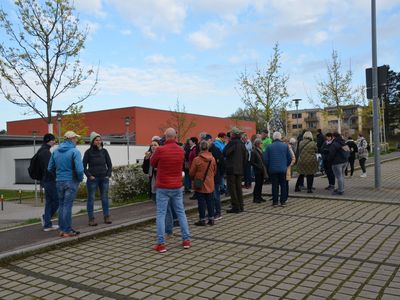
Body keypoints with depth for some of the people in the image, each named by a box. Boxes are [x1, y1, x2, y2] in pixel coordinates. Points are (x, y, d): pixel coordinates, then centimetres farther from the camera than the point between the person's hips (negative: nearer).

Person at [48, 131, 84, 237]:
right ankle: (67, 231, 5)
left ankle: (62, 229, 20)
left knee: (61, 205, 14)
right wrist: (80, 178, -3)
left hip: (59, 182, 6)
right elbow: (79, 169, -20)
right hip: (71, 181, -6)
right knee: (67, 206, -2)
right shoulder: (74, 151, -12)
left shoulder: (55, 151, 7)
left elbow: (50, 168, 10)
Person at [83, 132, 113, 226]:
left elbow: (109, 164, 12)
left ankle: (106, 217, 16)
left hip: (104, 179, 3)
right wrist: (89, 176, -9)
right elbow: (84, 166, -1)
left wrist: (108, 175, 2)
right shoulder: (88, 152, -2)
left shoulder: (104, 151, 6)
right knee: (91, 198, 1)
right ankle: (91, 218, 8)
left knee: (105, 198, 7)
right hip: (93, 179, -3)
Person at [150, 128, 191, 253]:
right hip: (177, 187, 4)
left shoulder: (160, 150, -12)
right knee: (181, 212, 12)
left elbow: (152, 163, 2)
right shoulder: (181, 150, 1)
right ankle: (186, 240, 16)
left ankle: (161, 244, 1)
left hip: (163, 187, -4)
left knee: (161, 214, 2)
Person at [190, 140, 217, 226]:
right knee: (210, 201, 12)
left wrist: (193, 179, 13)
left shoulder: (196, 159, -15)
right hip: (210, 185, 4)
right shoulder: (212, 159, -1)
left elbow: (191, 173, -7)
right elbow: (215, 171, 10)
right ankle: (211, 219, 17)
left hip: (199, 185, -4)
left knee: (201, 202, 3)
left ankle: (202, 220, 8)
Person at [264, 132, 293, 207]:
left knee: (274, 186, 5)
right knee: (283, 185, 8)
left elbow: (266, 159, -2)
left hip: (273, 169, 0)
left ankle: (275, 201, 8)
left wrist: (269, 167, 13)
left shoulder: (269, 147, -4)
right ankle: (283, 201, 9)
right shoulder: (285, 146, -2)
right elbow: (290, 158, 3)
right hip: (283, 169, 0)